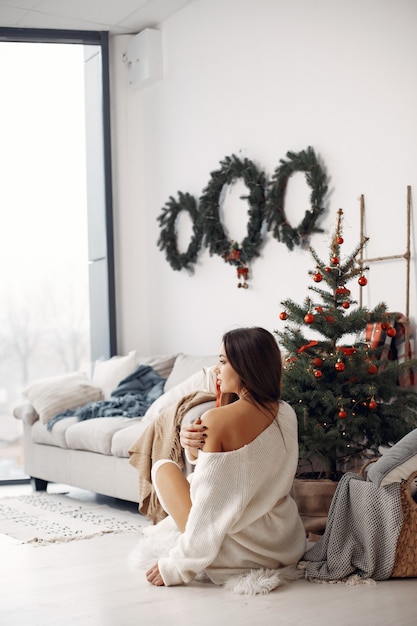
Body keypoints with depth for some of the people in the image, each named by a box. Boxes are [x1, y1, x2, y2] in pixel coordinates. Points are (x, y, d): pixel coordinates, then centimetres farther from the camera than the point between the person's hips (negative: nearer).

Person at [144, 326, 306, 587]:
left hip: (241, 554, -7)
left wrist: (175, 567, -11)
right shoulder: (287, 414, -1)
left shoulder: (217, 419, -21)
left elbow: (207, 505, -19)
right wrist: (194, 449, -5)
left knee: (164, 467, 10)